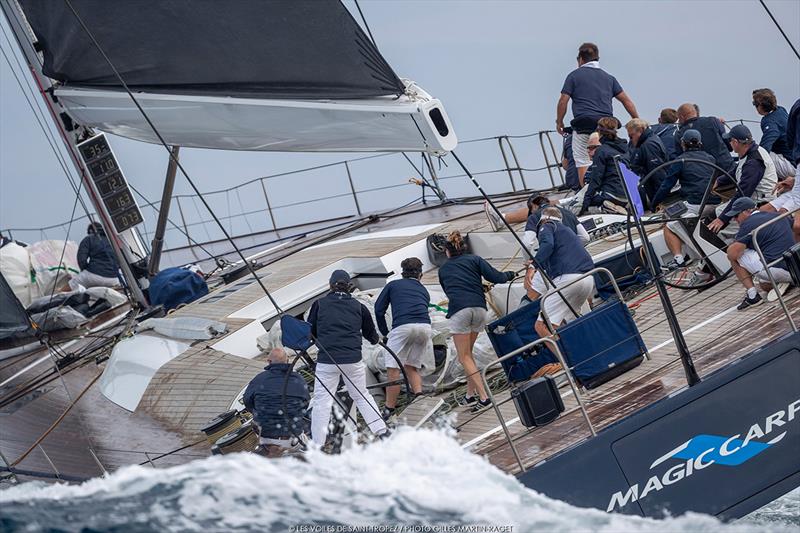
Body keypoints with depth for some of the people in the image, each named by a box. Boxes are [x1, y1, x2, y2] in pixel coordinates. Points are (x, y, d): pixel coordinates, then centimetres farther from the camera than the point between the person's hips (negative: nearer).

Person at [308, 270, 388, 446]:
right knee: (362, 396, 19)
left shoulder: (320, 304, 4)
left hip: (327, 360, -2)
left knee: (322, 400, 1)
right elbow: (370, 334, 17)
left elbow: (310, 332, 11)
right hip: (353, 360, 2)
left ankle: (317, 443, -4)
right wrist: (376, 339, 40)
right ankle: (381, 431, 16)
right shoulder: (358, 306, 8)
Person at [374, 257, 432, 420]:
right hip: (425, 327, 4)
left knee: (393, 369, 0)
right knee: (411, 366, 20)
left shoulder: (393, 285, 22)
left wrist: (385, 333, 25)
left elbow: (379, 310, 16)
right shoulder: (423, 290, 30)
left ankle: (389, 410, -2)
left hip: (403, 327, -4)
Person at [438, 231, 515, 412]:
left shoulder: (443, 269, 20)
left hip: (459, 310, -2)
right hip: (479, 307, 3)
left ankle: (484, 397, -10)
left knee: (464, 357, 1)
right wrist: (510, 275, 24)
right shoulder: (474, 259, 15)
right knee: (468, 352, 18)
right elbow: (495, 277, 3)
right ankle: (470, 394, 16)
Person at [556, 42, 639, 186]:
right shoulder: (608, 77, 19)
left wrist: (559, 122, 12)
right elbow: (626, 100, 16)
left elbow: (563, 101, 0)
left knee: (583, 163, -3)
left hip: (584, 124, -4)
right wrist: (637, 121, 19)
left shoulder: (574, 75, 7)